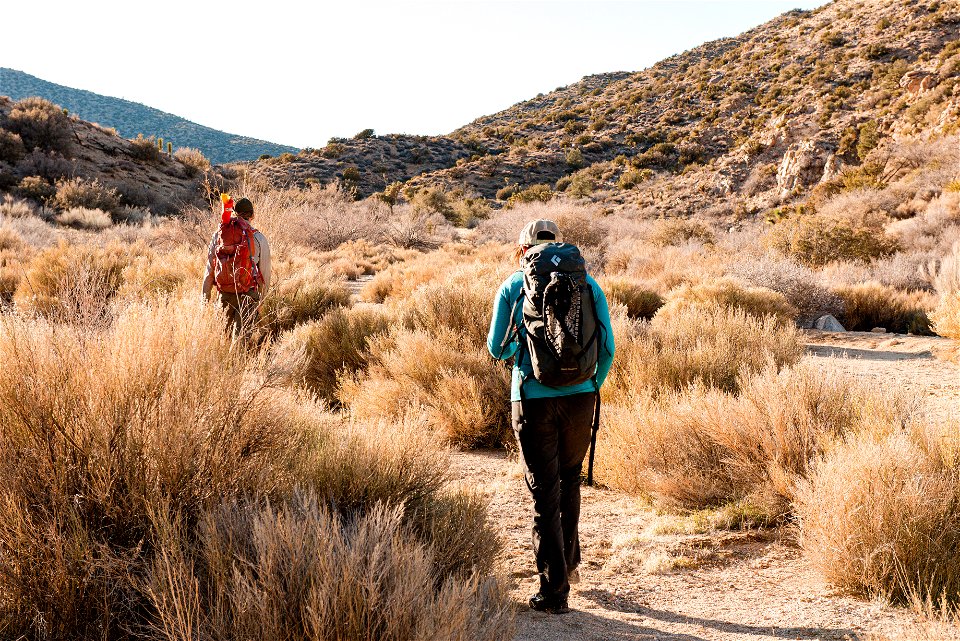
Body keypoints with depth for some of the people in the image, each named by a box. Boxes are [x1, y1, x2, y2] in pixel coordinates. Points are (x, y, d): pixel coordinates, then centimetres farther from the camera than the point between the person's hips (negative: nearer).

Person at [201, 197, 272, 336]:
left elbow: (209, 269, 4)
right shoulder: (259, 238, -5)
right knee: (242, 334, 1)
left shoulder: (218, 235, 2)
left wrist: (205, 298, 12)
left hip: (224, 294, 2)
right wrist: (261, 298, 14)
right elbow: (265, 272, 0)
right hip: (248, 295, -2)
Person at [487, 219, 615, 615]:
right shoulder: (587, 283, 5)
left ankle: (554, 590, 6)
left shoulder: (512, 287, 0)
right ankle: (569, 563, 37)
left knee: (544, 491, 4)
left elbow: (498, 349, 2)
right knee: (569, 480, 24)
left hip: (533, 399, -2)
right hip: (580, 396, 3)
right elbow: (607, 348, 3)